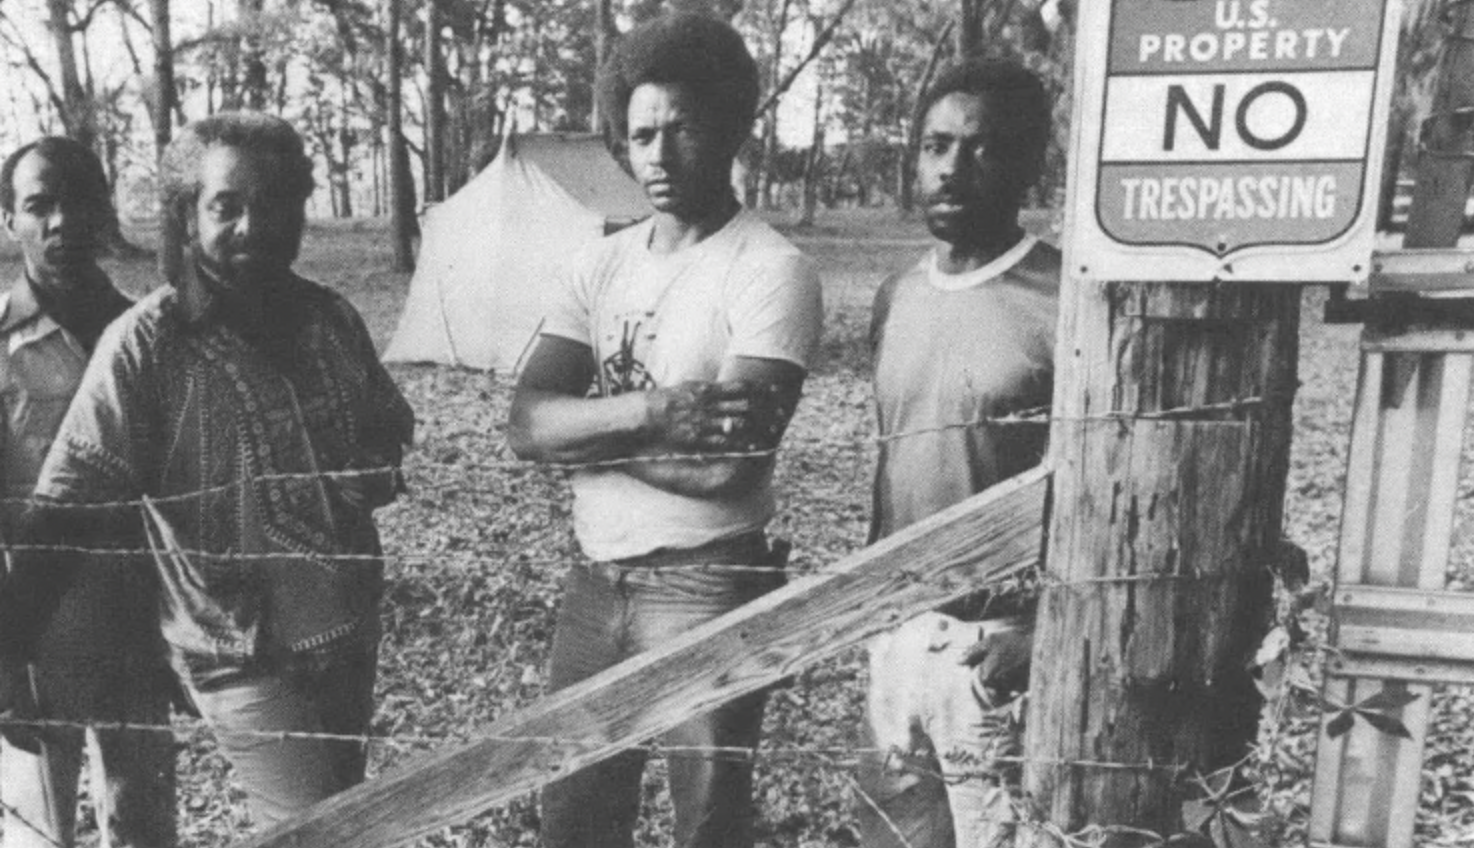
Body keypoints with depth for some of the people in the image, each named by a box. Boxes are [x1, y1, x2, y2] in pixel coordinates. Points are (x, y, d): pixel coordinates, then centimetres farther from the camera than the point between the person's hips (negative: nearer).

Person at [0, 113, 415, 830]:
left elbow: (392, 435, 13)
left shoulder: (332, 319, -1)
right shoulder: (145, 343, -15)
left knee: (343, 817, 23)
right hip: (248, 658, -6)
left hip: (353, 636, 6)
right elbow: (67, 509, -15)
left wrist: (368, 477, -7)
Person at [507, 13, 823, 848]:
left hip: (706, 591, -6)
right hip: (596, 582, 6)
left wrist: (586, 426, -11)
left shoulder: (774, 270, -14)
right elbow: (527, 425, -4)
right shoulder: (603, 261, 5)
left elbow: (724, 466, -23)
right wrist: (647, 413, -21)